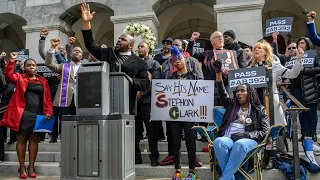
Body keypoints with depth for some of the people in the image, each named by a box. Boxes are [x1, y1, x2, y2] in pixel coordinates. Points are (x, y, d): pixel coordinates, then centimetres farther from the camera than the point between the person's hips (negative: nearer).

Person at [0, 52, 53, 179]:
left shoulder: (43, 81, 12)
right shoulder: (20, 78, 10)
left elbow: (47, 98, 8)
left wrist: (48, 112, -2)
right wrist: (12, 60, -16)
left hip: (38, 114, 2)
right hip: (23, 113, -1)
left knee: (34, 139, 4)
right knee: (21, 139, 2)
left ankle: (31, 167, 12)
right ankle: (22, 167, 10)